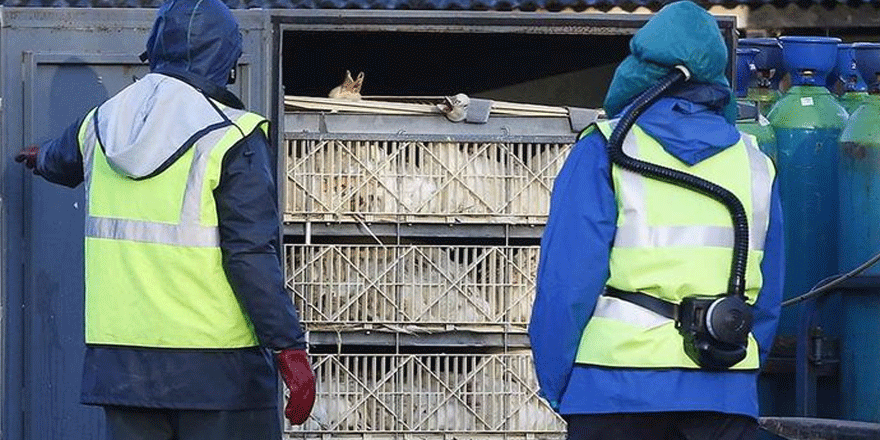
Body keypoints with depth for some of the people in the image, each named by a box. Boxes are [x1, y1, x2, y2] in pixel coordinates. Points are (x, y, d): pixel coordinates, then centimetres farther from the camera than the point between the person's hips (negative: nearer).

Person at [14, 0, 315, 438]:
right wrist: (289, 348, -13)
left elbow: (62, 163, 34)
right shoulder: (231, 140, -10)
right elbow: (251, 255, -16)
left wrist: (41, 158, 58)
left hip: (121, 364, 6)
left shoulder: (100, 126, 9)